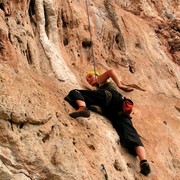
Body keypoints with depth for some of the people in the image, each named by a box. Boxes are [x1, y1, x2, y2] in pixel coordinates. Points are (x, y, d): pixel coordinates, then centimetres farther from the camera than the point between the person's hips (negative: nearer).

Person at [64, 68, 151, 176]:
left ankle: (82, 108, -42)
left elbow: (111, 71, 6)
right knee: (130, 134, -14)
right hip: (121, 108, 7)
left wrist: (120, 85, 2)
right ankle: (143, 162, -36)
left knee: (75, 93, -5)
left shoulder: (101, 80, 29)